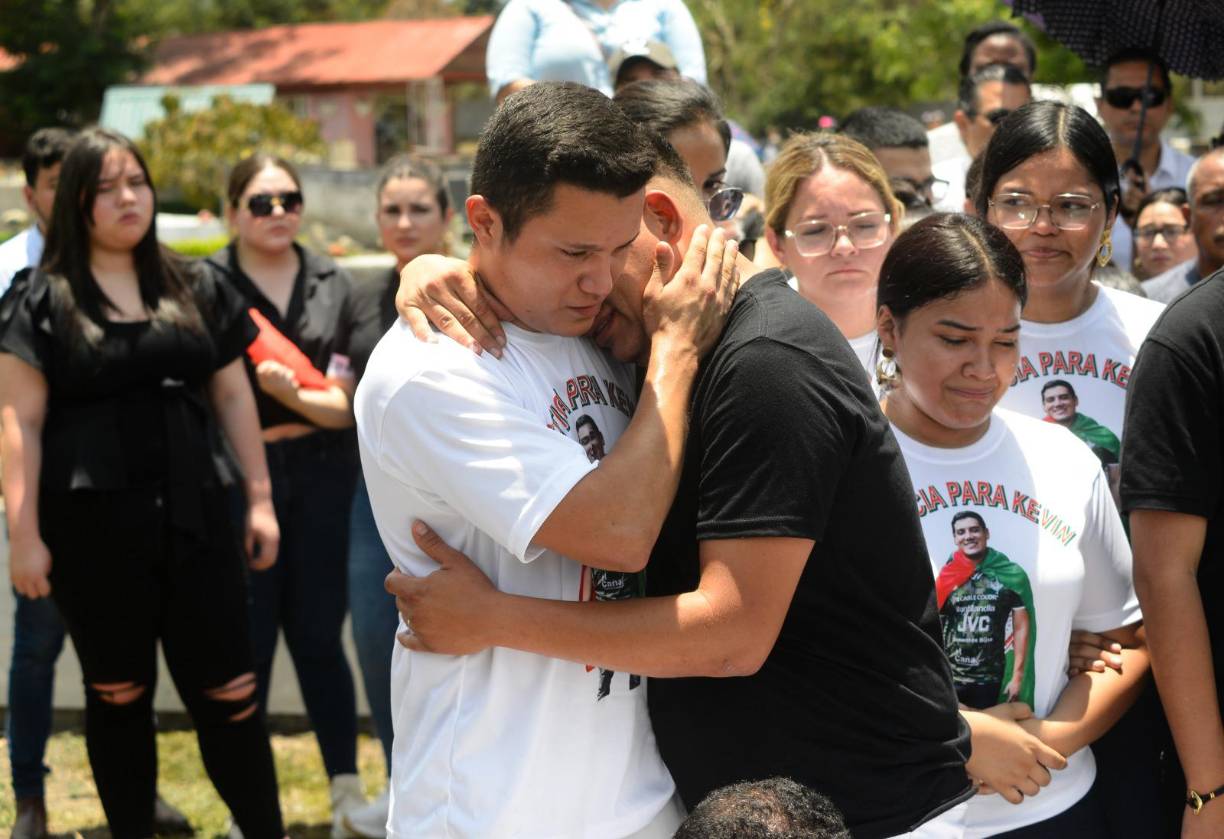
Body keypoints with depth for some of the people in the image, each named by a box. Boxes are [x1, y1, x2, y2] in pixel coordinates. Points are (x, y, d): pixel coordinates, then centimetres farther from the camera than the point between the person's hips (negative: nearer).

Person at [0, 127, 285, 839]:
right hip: (94, 526, -2)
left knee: (229, 690, 2)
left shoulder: (195, 289, 10)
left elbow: (233, 396, 13)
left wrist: (261, 498, 9)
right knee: (118, 693, 10)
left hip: (194, 515, 2)